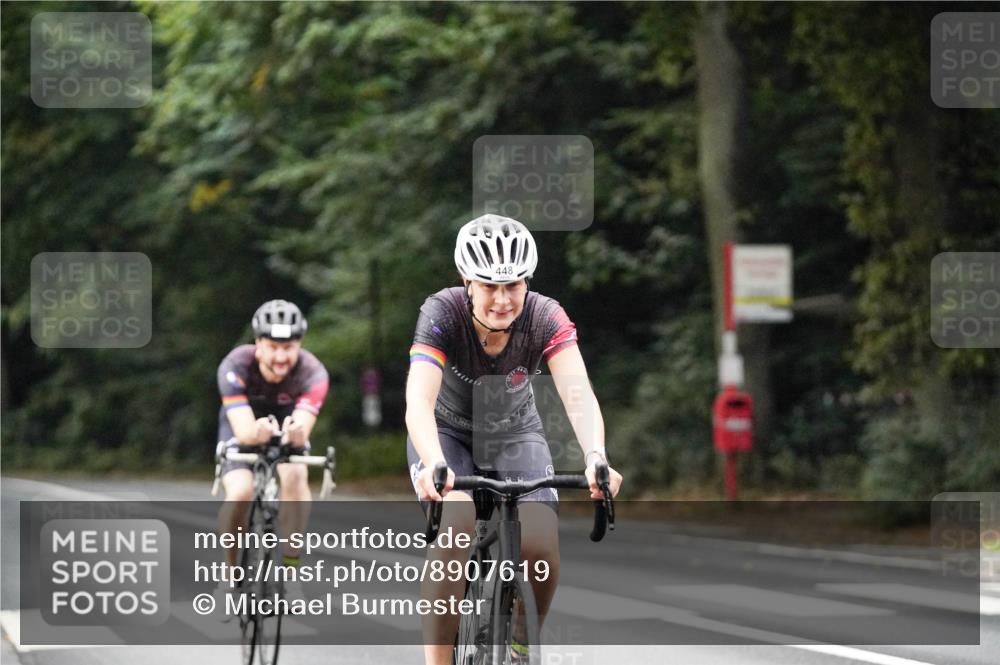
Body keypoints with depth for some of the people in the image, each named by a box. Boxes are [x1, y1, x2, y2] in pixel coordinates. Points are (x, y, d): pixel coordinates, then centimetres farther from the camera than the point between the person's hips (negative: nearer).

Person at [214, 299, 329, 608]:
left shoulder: (312, 372, -33)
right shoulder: (235, 366, -35)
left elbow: (303, 428, -47)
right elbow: (243, 430, -45)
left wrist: (296, 433, -71)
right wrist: (257, 432, -68)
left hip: (287, 420, 1)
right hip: (244, 423, -1)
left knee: (295, 476, -30)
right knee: (240, 493, -26)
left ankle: (290, 567, -16)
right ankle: (232, 569, -1)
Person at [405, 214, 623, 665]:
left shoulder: (546, 318, -24)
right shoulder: (442, 313, -29)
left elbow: (577, 393, -37)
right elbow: (418, 401, -41)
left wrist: (596, 458, -57)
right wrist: (433, 465, -61)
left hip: (515, 435, 2)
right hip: (447, 434, -2)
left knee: (542, 549, -20)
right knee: (455, 532, -31)